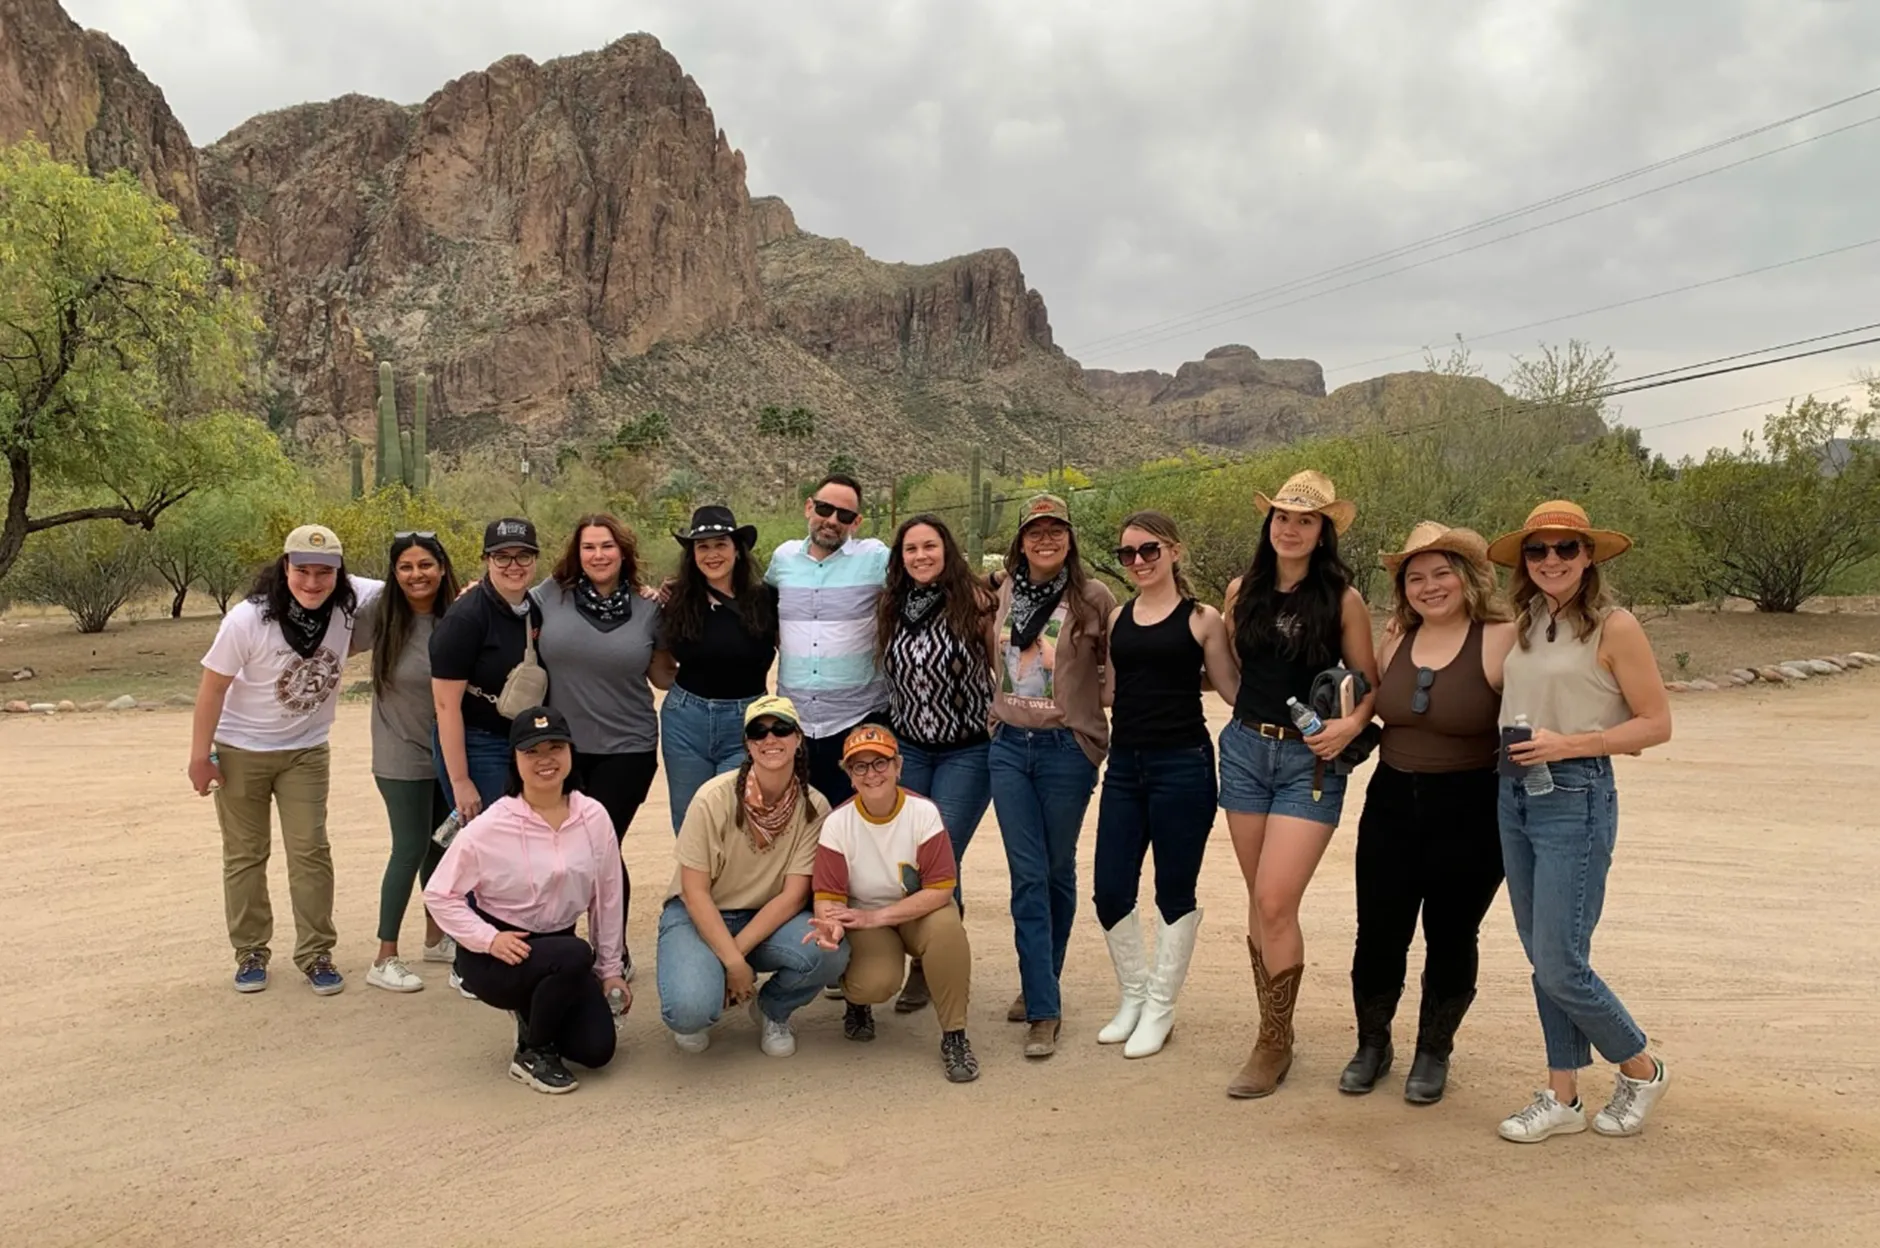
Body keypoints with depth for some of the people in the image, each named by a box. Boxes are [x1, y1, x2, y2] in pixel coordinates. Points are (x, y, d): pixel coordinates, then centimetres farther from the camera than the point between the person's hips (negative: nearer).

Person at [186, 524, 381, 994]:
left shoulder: (351, 603, -18)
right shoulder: (247, 619, -24)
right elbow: (213, 687, -15)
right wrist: (200, 757, -11)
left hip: (306, 751, 2)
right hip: (241, 750, -2)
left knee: (311, 851, 1)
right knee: (245, 854, 8)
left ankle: (316, 955, 12)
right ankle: (250, 954, 22)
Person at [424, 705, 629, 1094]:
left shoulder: (594, 817, -8)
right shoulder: (490, 827, -19)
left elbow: (607, 897, 1)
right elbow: (439, 894, -11)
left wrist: (610, 968, 4)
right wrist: (489, 938, -23)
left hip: (556, 943, 5)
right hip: (493, 953, -4)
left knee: (597, 1049, -7)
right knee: (575, 954, -34)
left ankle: (535, 1010, 26)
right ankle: (531, 1054, -9)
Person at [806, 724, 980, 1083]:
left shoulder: (923, 813, -18)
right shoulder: (837, 823, -14)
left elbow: (940, 890, -20)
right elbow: (829, 895, -13)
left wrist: (877, 916, -29)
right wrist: (831, 925, -38)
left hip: (919, 914, 0)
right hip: (864, 921, 0)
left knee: (946, 925, -35)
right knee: (876, 983, -31)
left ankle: (954, 1036, -16)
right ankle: (856, 999, 11)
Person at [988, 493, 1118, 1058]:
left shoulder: (1094, 598, -5)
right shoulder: (1003, 594, 6)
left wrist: (1084, 696, -9)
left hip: (1067, 747, -3)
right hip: (1009, 744, 3)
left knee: (1057, 870, 10)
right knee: (1028, 875, 1)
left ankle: (1041, 986, 29)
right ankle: (1042, 1010, 6)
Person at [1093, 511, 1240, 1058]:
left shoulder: (1201, 618, -3)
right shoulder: (1117, 617, 10)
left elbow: (1234, 687, -3)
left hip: (1182, 764, -5)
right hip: (1124, 765, 5)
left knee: (1175, 892, 6)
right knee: (1110, 892, 5)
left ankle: (1160, 1008, 22)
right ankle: (1133, 997, 27)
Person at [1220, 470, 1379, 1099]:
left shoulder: (1342, 599, -5)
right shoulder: (1243, 590, 5)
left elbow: (1372, 684, 1)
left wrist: (1351, 723, -17)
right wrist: (1250, 716, 6)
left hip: (1309, 761, -4)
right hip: (1245, 747, 4)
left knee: (1276, 902, -10)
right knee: (1259, 900, 10)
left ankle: (1275, 1044, 6)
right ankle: (1272, 1027, 23)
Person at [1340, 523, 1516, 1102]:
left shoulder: (1501, 641, -12)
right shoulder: (1395, 639, 5)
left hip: (1471, 815, -4)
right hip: (1392, 805, 4)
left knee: (1451, 940, 11)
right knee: (1377, 936, 7)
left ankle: (1433, 1054, 31)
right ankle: (1372, 1045, 29)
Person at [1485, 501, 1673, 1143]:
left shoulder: (1614, 626, -9)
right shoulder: (1525, 624, 10)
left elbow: (1657, 723, -9)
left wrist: (1566, 743, -17)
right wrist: (1515, 741, 3)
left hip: (1575, 797, -7)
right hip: (1514, 794, 7)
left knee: (1560, 965, -4)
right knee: (1542, 961, 11)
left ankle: (1641, 1070, 22)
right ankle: (1562, 1098, 22)